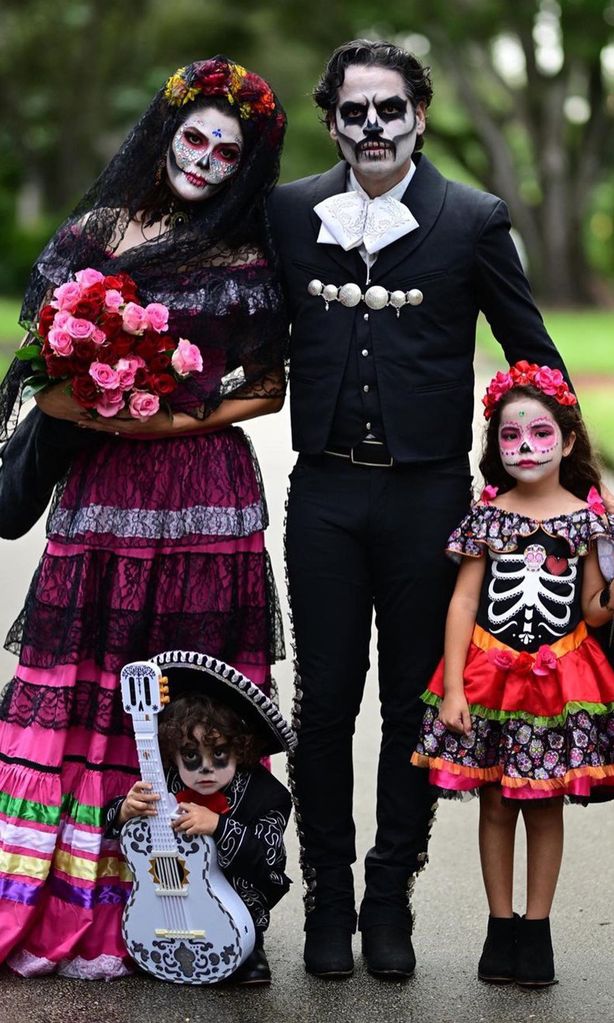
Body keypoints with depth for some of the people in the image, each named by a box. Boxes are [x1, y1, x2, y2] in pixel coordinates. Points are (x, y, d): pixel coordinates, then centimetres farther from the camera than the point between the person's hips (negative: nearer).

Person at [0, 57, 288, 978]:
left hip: (207, 497, -1)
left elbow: (269, 390, 8)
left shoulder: (248, 262, 8)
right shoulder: (94, 234, 11)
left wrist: (182, 419, -8)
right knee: (77, 687, -1)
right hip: (101, 489, 1)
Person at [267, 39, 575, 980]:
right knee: (325, 700, 6)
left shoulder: (474, 221, -1)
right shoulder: (291, 213, 5)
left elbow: (532, 354, 4)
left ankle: (391, 901, 19)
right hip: (326, 492, 2)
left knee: (416, 702, 6)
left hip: (427, 493, -1)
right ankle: (329, 898, 19)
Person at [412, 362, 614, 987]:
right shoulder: (487, 515, -1)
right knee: (495, 803, 7)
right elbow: (463, 601, -2)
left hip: (558, 676, 0)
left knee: (545, 805, 7)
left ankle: (536, 928, 18)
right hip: (490, 672, 0)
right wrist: (453, 688, -7)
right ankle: (500, 925, 19)